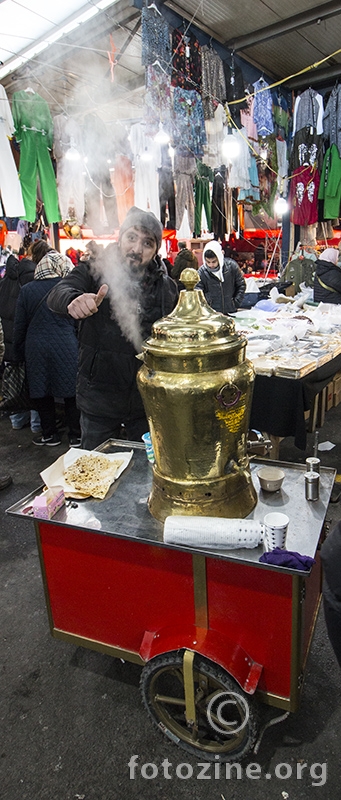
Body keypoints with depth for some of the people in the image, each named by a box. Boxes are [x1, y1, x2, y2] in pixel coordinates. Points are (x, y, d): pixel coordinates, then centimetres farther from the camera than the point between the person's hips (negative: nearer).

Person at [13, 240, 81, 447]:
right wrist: (81, 345, 12)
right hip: (67, 348, -1)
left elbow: (20, 326, 5)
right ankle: (76, 435, 13)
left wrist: (20, 351, 16)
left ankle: (50, 434, 21)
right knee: (72, 392, 6)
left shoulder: (27, 290, -1)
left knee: (42, 393, 12)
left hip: (37, 349, 1)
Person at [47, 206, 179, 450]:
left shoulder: (167, 287, 1)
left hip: (148, 400, 2)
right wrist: (74, 300, -47)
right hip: (98, 397, -1)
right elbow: (57, 295, -23)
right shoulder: (95, 270, -6)